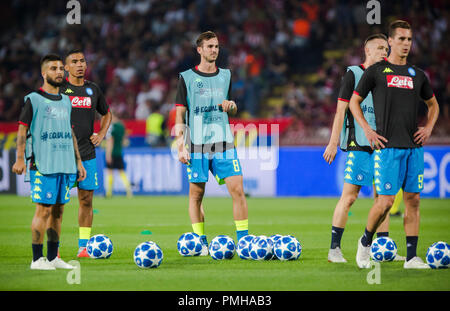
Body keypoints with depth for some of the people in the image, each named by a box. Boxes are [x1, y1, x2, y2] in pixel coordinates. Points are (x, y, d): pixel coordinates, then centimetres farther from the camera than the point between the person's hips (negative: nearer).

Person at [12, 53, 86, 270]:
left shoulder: (66, 102, 17)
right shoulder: (33, 99, -2)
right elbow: (22, 130, -5)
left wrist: (78, 162, 19)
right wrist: (20, 159, -15)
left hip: (66, 165, 6)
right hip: (42, 165, -6)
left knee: (58, 210, 7)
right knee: (44, 209, -8)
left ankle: (53, 257, 13)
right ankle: (37, 259, -4)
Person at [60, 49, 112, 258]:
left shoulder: (93, 90, 11)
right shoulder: (59, 89, -1)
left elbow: (106, 114, 27)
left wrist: (102, 134, 12)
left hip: (87, 154, 4)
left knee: (86, 199, 3)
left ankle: (83, 246, 9)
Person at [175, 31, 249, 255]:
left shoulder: (225, 76, 13)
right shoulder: (187, 77, 2)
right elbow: (180, 114, 2)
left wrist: (231, 106, -2)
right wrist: (181, 146, -5)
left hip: (223, 143, 2)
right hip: (196, 144, -2)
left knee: (237, 189, -7)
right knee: (196, 194, 1)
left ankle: (243, 239, -1)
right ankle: (200, 242, 11)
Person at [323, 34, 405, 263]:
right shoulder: (353, 74, 0)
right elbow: (341, 110, -4)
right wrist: (333, 143, -10)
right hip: (358, 145, -6)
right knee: (349, 196, -9)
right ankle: (334, 249, -5)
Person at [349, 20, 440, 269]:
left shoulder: (417, 75, 14)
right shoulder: (375, 71, 2)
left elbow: (433, 104, 28)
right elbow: (354, 101, 7)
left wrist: (428, 127, 10)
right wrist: (367, 130, -5)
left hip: (414, 146, 5)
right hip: (388, 146, -5)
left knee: (413, 200, 2)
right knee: (386, 201, -10)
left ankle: (411, 257, 5)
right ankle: (365, 242, 15)